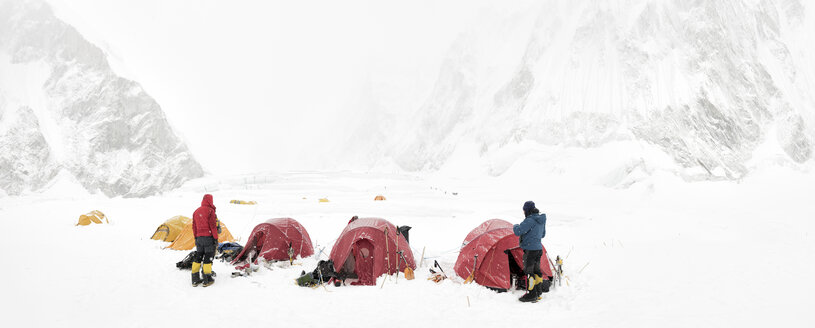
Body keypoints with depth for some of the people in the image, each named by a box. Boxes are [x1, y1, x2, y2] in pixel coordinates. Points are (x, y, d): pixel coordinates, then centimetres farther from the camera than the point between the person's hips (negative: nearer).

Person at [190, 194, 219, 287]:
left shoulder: (196, 212, 12)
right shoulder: (210, 211, -10)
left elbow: (194, 227, 16)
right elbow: (213, 226, -12)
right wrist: (216, 238, -7)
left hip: (199, 237, 6)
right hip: (209, 237, -6)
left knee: (198, 257, 11)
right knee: (208, 257, -2)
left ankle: (195, 279, 13)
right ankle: (207, 280, 1)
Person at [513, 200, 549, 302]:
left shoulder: (529, 221, -20)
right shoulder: (541, 220, 9)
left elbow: (517, 232, -23)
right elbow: (543, 234, 22)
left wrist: (515, 226, -2)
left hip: (530, 249, -9)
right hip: (539, 248, 9)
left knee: (529, 271, -3)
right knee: (536, 270, 18)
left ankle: (532, 294, 0)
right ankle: (538, 291, 29)